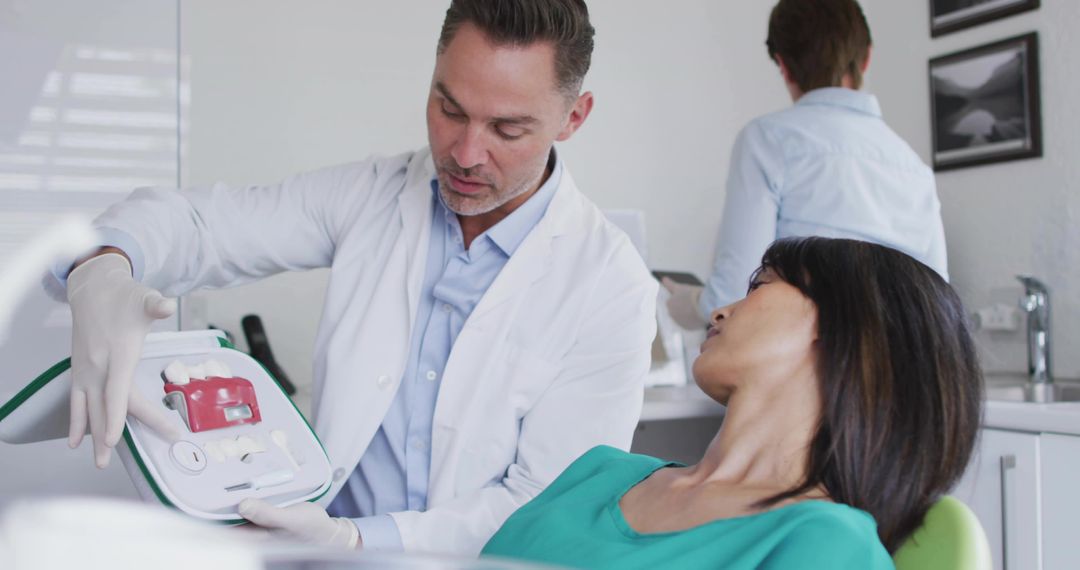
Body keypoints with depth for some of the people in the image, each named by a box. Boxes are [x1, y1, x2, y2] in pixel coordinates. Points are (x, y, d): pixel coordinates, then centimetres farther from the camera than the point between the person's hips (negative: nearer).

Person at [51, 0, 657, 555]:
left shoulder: (612, 286, -10)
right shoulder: (373, 194, 1)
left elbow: (548, 503, -12)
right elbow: (196, 223, 3)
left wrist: (357, 541, -24)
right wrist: (103, 272, -21)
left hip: (481, 558, 0)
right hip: (329, 524, 0)